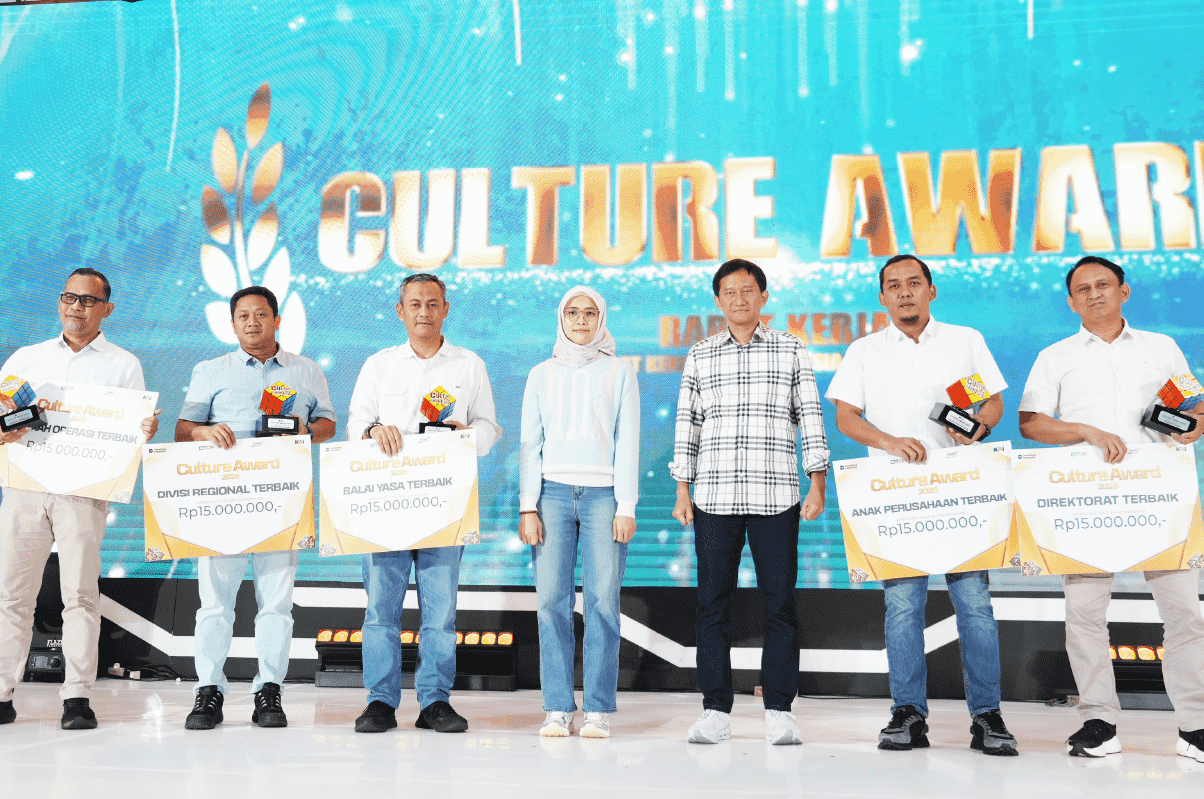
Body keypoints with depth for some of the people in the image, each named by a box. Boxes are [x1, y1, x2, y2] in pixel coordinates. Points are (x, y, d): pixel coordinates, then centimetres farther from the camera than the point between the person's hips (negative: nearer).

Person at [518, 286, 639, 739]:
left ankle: (598, 710, 0)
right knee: (552, 600, -5)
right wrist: (527, 507, 1)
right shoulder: (542, 375, 14)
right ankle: (557, 709, 3)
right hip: (553, 493, 1)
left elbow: (627, 442, 5)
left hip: (603, 494, -1)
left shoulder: (618, 373, 10)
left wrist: (626, 507, -3)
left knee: (602, 601, -7)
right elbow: (530, 444, 11)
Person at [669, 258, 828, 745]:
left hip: (776, 496, -1)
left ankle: (779, 711, 9)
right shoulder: (700, 356, 13)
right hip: (714, 497, 1)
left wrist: (818, 484, -2)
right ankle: (715, 711, 9)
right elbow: (686, 425, 12)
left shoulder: (791, 351, 10)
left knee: (779, 603, 0)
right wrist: (682, 491, 5)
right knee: (713, 604, 2)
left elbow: (810, 418, 6)